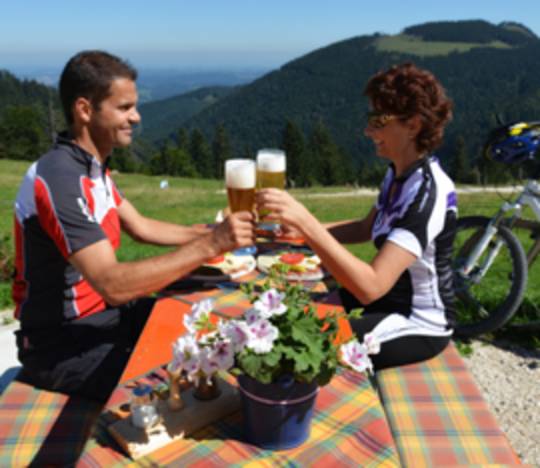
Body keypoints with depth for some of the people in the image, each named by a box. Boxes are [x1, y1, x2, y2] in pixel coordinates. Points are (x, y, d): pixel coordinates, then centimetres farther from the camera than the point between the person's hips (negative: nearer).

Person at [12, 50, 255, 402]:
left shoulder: (92, 166, 4)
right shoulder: (59, 179, -27)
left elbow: (140, 227, 13)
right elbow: (113, 284, -35)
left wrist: (210, 233, 2)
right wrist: (210, 245, -35)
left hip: (102, 312, 9)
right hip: (63, 342, -9)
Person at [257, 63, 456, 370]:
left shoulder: (429, 192, -29)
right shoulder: (398, 173, -1)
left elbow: (370, 286, -38)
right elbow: (366, 229, 14)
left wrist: (306, 222, -43)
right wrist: (302, 228, 0)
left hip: (420, 323, -8)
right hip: (390, 298, 8)